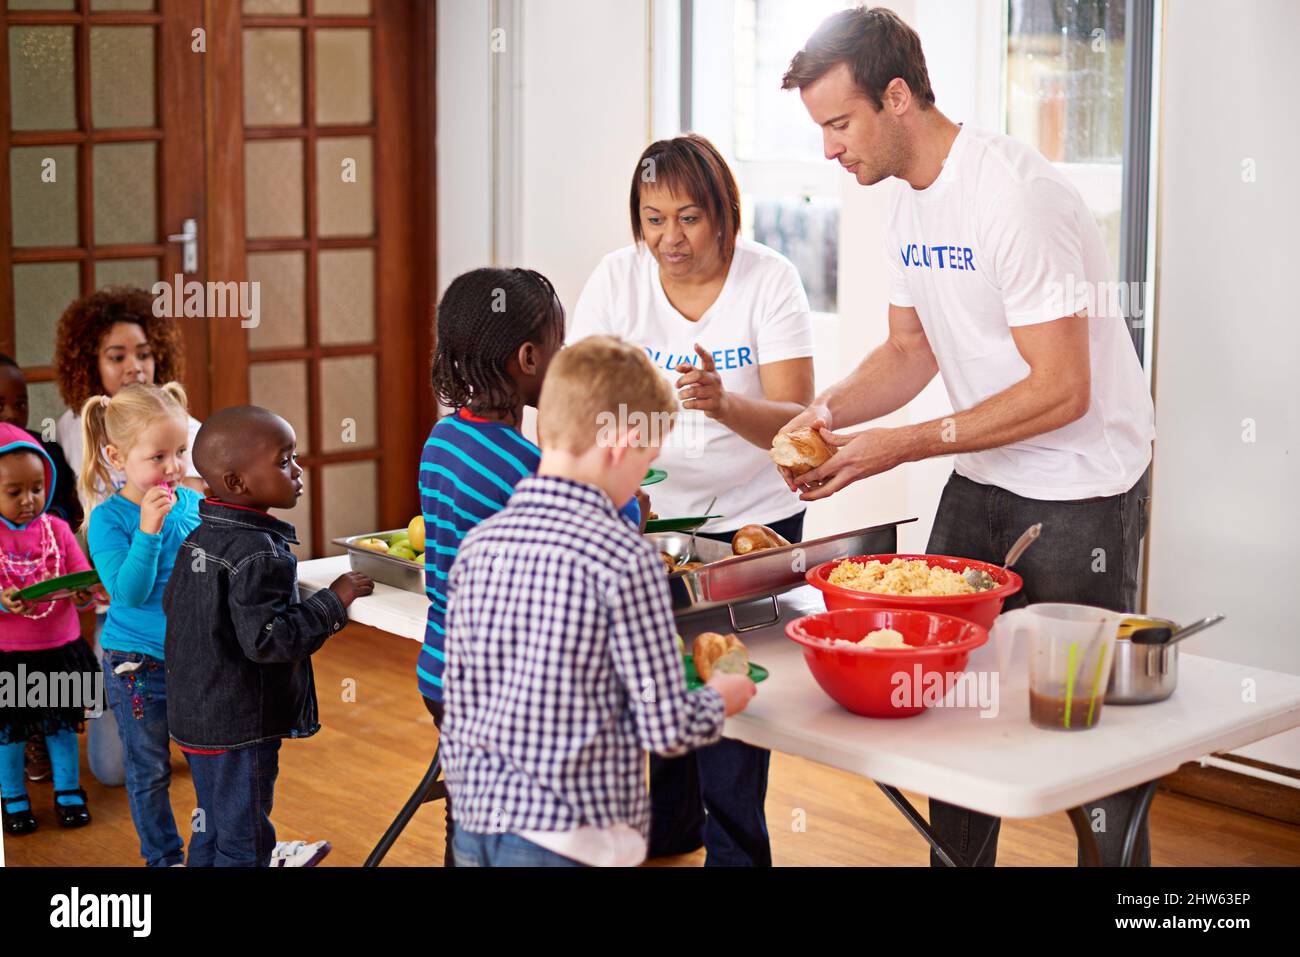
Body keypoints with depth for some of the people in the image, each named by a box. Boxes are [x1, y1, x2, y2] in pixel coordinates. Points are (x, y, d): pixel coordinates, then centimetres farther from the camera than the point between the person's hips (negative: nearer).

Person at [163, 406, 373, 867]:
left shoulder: (199, 538, 6)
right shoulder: (257, 552, -23)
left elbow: (173, 603, 18)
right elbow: (267, 639, -28)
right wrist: (333, 602, -18)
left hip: (194, 717, 9)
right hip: (239, 725, -9)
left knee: (212, 832, 21)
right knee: (244, 844, 1)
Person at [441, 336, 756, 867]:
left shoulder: (477, 544, 2)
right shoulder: (626, 558, -15)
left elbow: (456, 710, 9)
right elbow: (667, 728, -11)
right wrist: (720, 700, 9)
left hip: (475, 831, 6)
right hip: (570, 840, -6)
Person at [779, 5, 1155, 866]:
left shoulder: (1017, 197, -24)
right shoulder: (911, 203, 5)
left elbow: (1061, 391, -25)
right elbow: (910, 351, 13)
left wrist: (903, 447, -24)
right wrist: (825, 413, -6)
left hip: (1082, 489, -8)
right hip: (982, 479, 8)